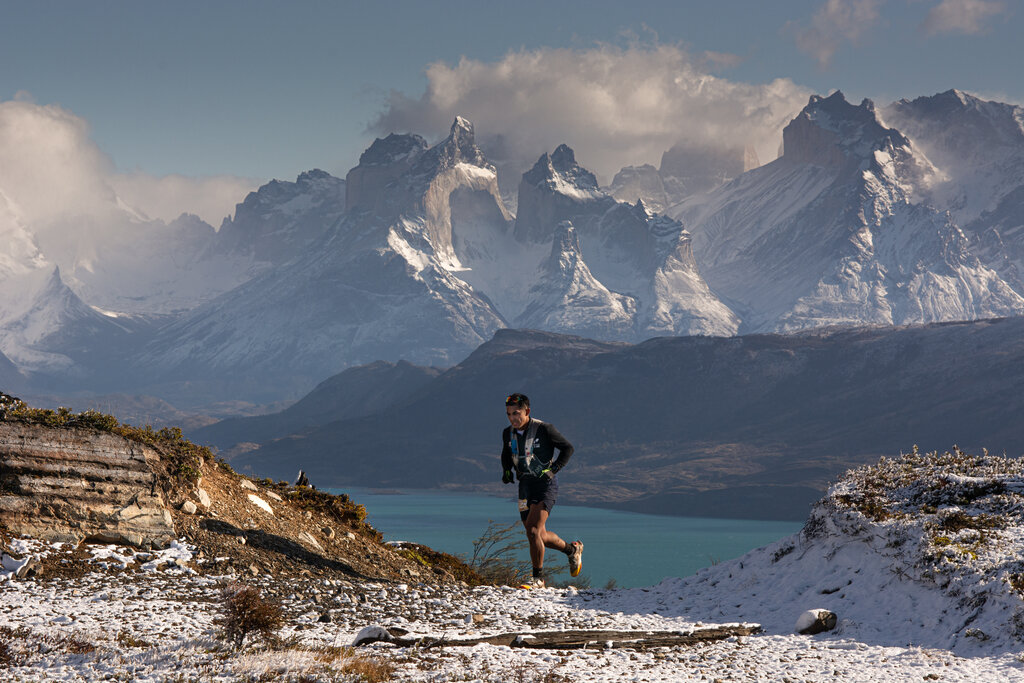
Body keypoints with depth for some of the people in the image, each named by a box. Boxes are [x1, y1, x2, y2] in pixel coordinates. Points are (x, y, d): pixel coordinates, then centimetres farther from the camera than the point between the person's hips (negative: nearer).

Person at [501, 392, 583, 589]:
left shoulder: (544, 429, -14)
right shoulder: (508, 433, 3)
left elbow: (568, 448, -3)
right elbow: (506, 455, 23)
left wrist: (554, 469, -11)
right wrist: (506, 471, 5)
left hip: (546, 484, -6)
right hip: (525, 484, 6)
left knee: (533, 530, -20)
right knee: (540, 537, 9)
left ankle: (538, 578, -10)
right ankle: (572, 549, 36)